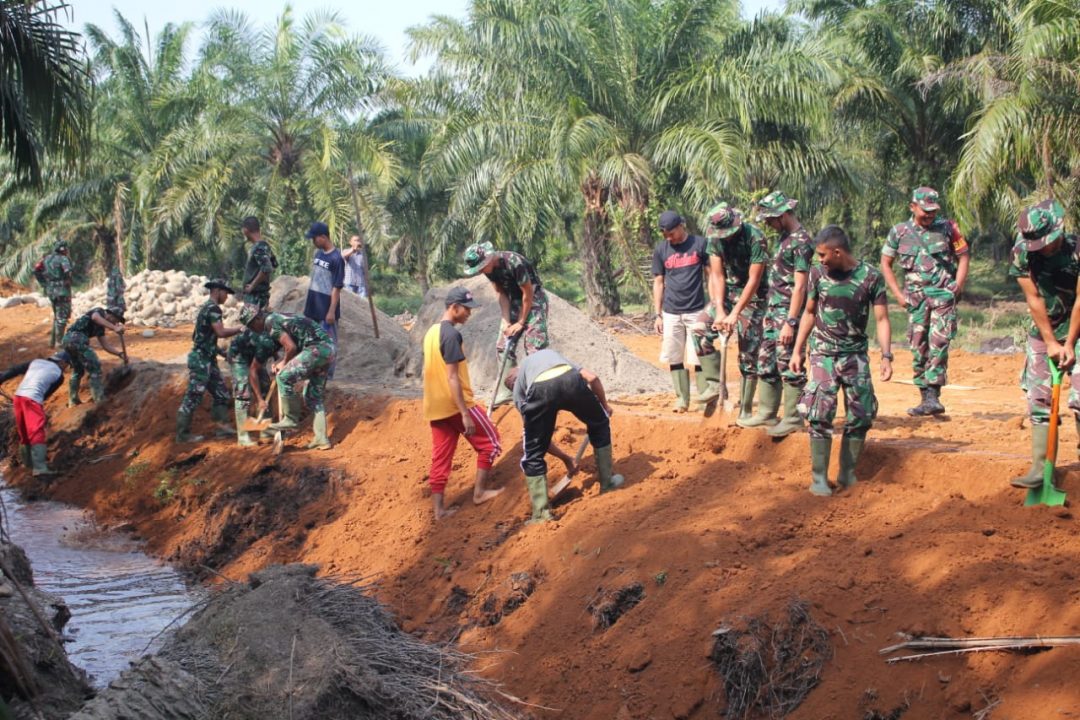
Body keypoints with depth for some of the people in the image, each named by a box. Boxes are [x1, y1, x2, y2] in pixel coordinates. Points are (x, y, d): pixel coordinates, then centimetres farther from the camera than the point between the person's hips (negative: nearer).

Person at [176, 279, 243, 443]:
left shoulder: (206, 307, 17)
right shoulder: (213, 308, -14)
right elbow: (221, 332, -25)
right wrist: (239, 330, -13)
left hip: (207, 360, 10)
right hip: (201, 360, -10)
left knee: (221, 393, 12)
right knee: (193, 397, -6)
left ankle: (221, 425, 13)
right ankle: (183, 434, -2)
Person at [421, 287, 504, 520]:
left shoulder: (431, 332, 12)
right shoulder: (452, 335, -17)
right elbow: (452, 377, -21)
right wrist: (465, 413, -22)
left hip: (435, 407, 8)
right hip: (455, 404, -8)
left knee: (440, 458, 9)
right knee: (489, 440, 8)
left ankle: (439, 508, 9)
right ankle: (480, 491, 11)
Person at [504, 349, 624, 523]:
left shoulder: (519, 385, 37)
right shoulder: (554, 355, 44)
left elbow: (535, 437, 36)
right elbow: (592, 378, 26)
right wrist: (604, 406, 42)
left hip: (539, 390, -1)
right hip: (569, 379, 1)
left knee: (533, 455, 18)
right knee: (599, 425, 31)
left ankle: (541, 512, 15)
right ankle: (607, 482, 41)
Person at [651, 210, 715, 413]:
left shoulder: (700, 244, -2)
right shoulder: (660, 250, 5)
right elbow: (658, 283, 8)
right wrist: (657, 315, 4)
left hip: (696, 311, -3)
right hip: (671, 313, 3)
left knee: (698, 356, -5)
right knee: (675, 358, 4)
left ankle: (705, 393, 4)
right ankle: (682, 399, 11)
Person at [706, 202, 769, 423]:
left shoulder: (755, 238, -24)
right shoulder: (715, 238, -8)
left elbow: (754, 280, -24)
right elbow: (717, 276, -10)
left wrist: (735, 314, -27)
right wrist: (720, 311, -21)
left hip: (752, 296, -5)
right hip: (726, 293, 5)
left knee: (748, 353, -6)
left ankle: (745, 411, 1)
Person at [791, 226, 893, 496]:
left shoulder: (870, 277, -8)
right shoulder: (818, 274, -3)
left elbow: (881, 319, -6)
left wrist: (886, 356, -15)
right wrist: (797, 350, 8)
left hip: (856, 355, 0)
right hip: (823, 354, 0)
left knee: (862, 416, 1)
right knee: (821, 414, -10)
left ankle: (848, 474, 15)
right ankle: (819, 478, -4)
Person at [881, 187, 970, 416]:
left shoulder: (947, 228, 3)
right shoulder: (899, 231, 5)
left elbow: (964, 257, 9)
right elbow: (886, 263, 13)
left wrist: (957, 286, -2)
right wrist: (898, 294, 5)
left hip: (943, 294, -2)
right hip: (916, 297, 2)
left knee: (938, 344, -15)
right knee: (918, 347, 3)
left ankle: (933, 396, -18)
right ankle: (925, 397, 11)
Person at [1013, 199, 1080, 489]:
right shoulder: (1022, 252, -12)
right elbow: (1034, 299, -11)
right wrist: (1051, 343, -12)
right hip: (1041, 332, 3)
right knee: (1038, 398, -1)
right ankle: (1041, 468, 2)